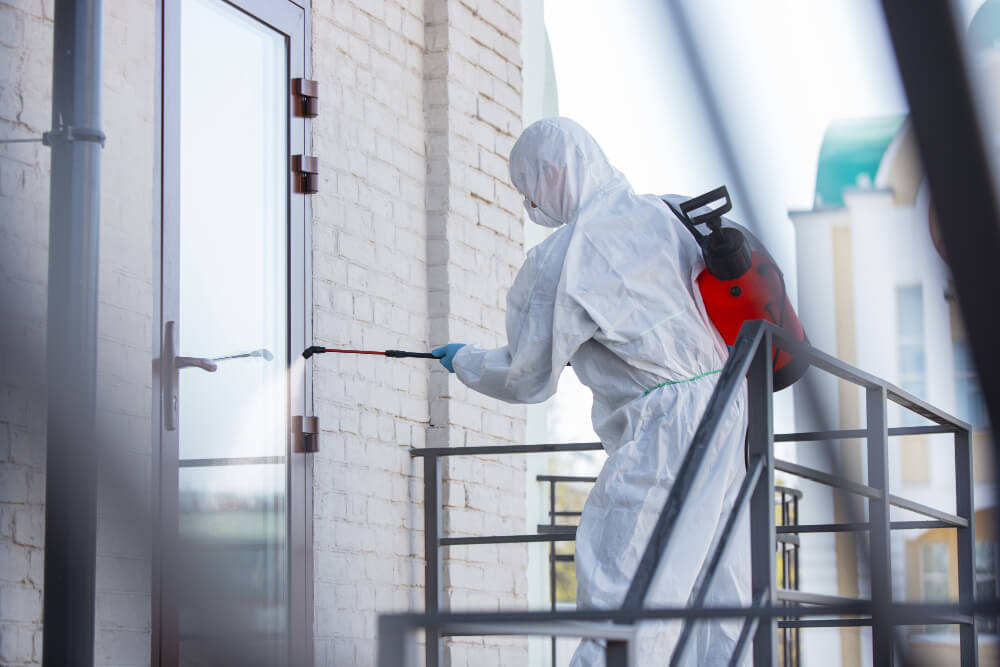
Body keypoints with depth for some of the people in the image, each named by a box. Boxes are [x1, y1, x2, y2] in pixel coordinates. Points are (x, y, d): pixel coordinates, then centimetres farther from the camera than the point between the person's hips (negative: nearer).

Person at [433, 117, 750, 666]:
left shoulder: (556, 261, -9)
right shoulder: (660, 215, 9)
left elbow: (527, 380, 0)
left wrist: (464, 361, 20)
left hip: (661, 429, -8)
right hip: (723, 403, 8)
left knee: (618, 592, -11)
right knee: (716, 587, 9)